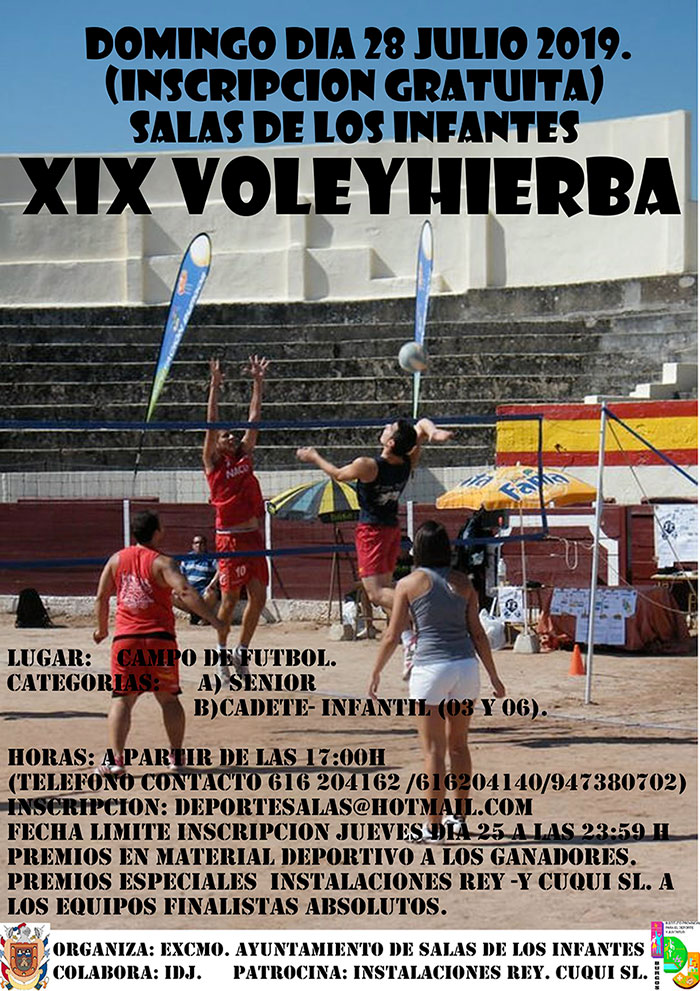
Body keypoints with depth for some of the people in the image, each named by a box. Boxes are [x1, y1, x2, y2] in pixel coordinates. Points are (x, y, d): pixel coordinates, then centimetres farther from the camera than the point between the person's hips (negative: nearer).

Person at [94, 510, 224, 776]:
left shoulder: (117, 559, 9)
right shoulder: (161, 562, -4)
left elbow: (101, 598, 12)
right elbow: (185, 592, -19)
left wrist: (102, 628, 27)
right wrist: (213, 619, -17)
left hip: (125, 638, 2)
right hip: (160, 638, -2)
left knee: (122, 699, 1)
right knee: (168, 698, 12)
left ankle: (115, 759, -12)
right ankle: (176, 754, 13)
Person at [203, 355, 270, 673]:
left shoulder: (244, 456, 15)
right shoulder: (213, 462, 2)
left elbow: (254, 418, 15)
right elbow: (212, 422, -6)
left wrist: (257, 382, 13)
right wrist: (215, 386, -10)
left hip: (253, 535, 5)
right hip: (230, 537, -5)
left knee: (258, 597, 2)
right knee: (230, 598, -1)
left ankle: (241, 651, 15)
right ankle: (221, 650, 15)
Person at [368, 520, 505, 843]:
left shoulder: (409, 584, -1)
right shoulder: (462, 583, 7)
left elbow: (392, 636, -1)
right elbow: (477, 634, 7)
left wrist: (376, 672, 12)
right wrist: (494, 676, 15)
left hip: (430, 668, -3)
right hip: (465, 666, 4)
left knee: (434, 751, 1)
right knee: (459, 745, 19)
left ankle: (433, 826, 4)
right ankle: (459, 816, 27)